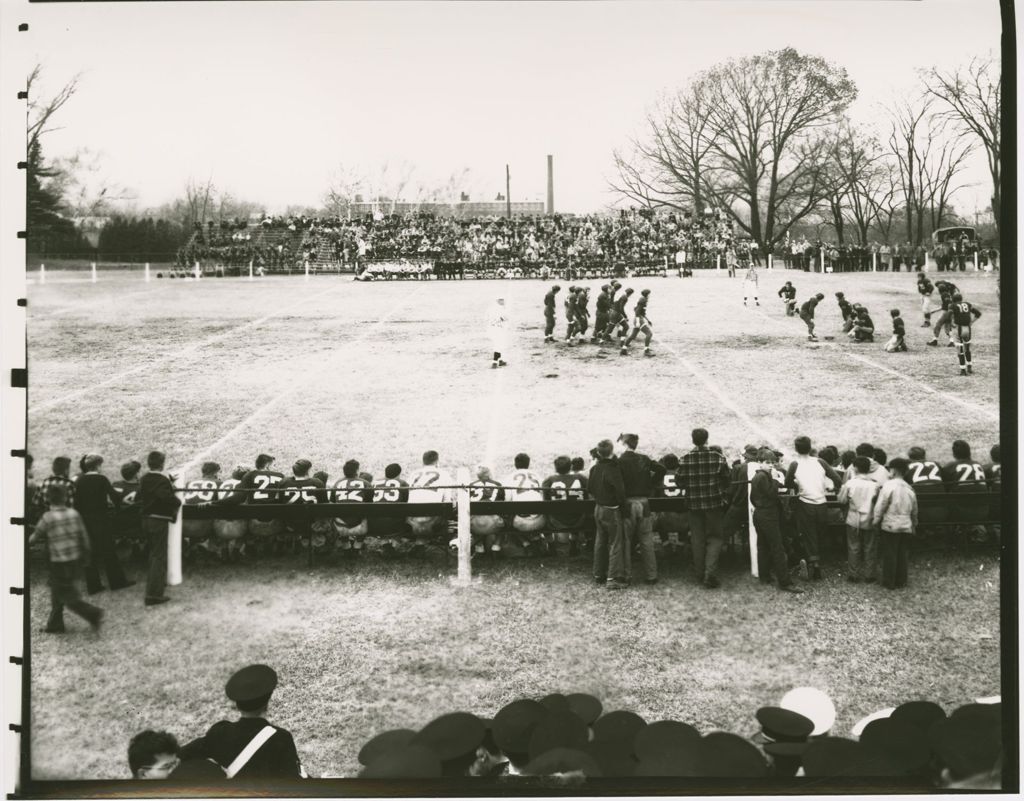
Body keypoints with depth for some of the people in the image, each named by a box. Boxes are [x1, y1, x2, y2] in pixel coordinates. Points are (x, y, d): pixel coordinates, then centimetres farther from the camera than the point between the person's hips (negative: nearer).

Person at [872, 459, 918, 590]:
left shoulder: (888, 486, -12)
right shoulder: (909, 489, 7)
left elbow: (880, 506, -13)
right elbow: (914, 510, 16)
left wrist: (875, 521, -3)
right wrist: (914, 524, 29)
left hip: (890, 526, -5)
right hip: (906, 526, 5)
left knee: (889, 554, 1)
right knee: (902, 554, 13)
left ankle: (889, 582, 5)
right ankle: (901, 581, 18)